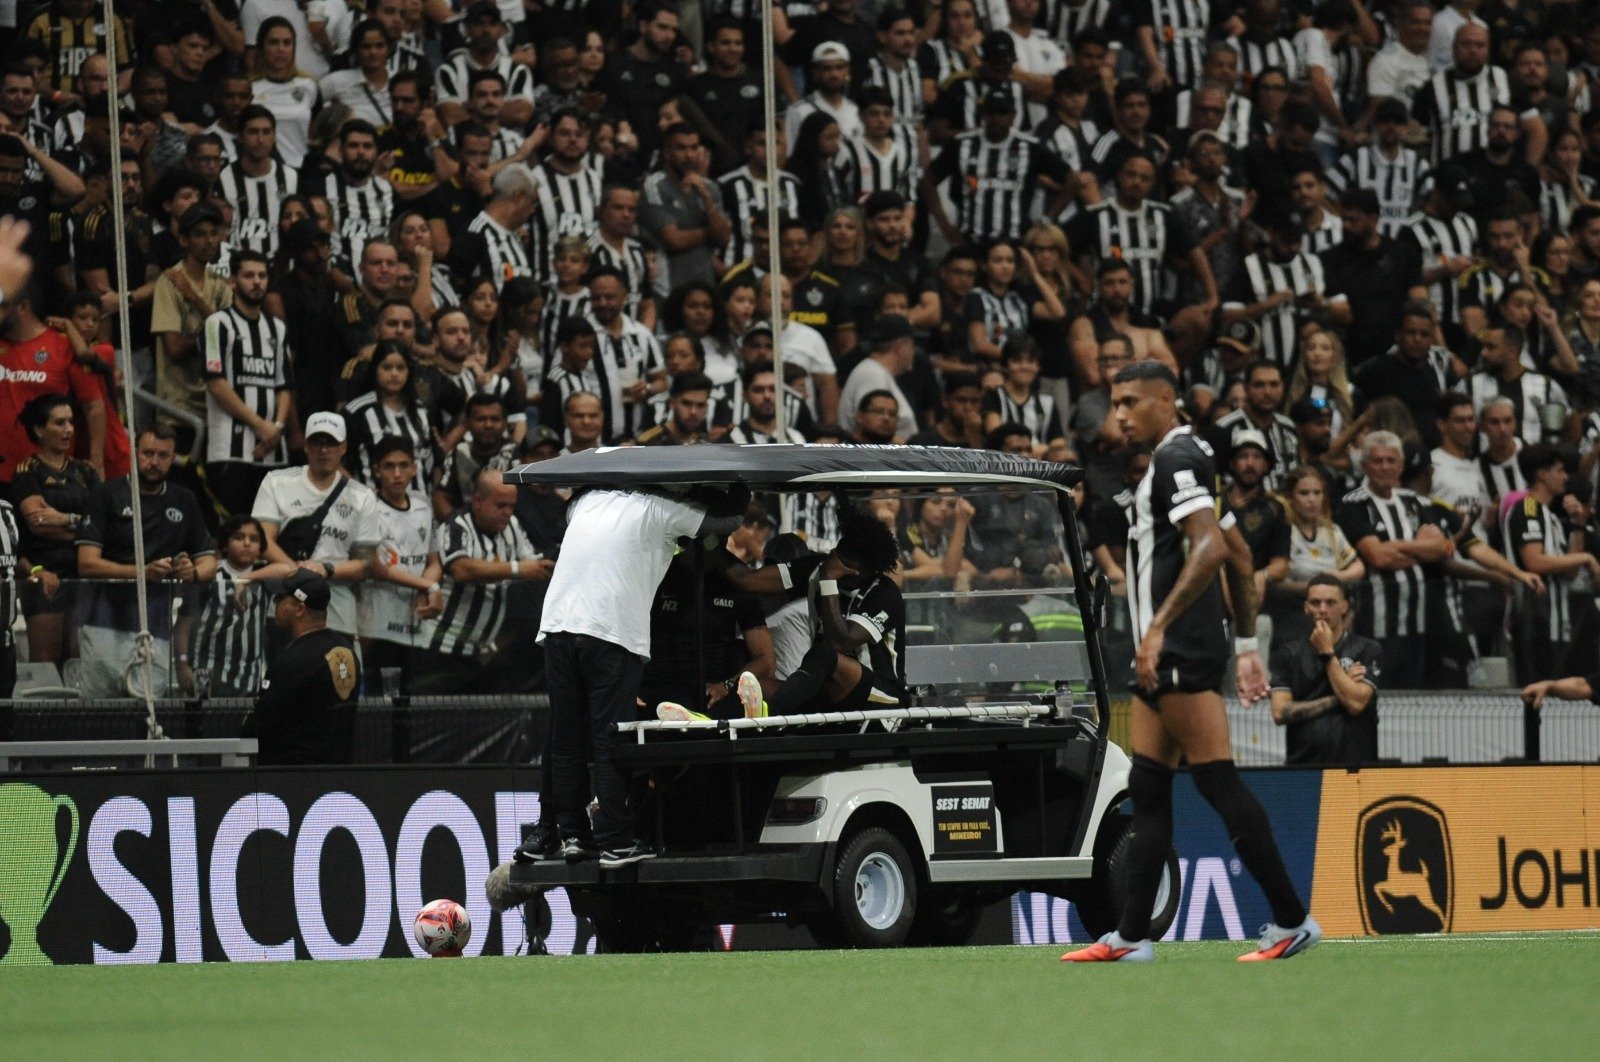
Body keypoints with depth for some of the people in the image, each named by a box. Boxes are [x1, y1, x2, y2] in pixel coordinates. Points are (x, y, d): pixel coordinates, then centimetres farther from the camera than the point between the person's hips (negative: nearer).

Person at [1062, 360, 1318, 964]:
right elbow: (1238, 556, 25)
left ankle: (1291, 921, -10)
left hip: (1181, 650, -11)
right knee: (1147, 789, 8)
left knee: (1218, 781, -11)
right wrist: (1246, 645, 24)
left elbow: (1211, 547, -23)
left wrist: (1158, 626, -26)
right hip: (1166, 658, 11)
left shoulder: (1176, 459, -10)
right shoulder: (1180, 461, 21)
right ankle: (1132, 936, 7)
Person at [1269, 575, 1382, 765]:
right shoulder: (1289, 653, 12)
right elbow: (1280, 713, 3)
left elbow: (1356, 703, -7)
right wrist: (1335, 700, -1)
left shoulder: (1367, 649, 6)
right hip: (1303, 762, 1)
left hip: (1354, 763, -1)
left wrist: (1327, 653, -4)